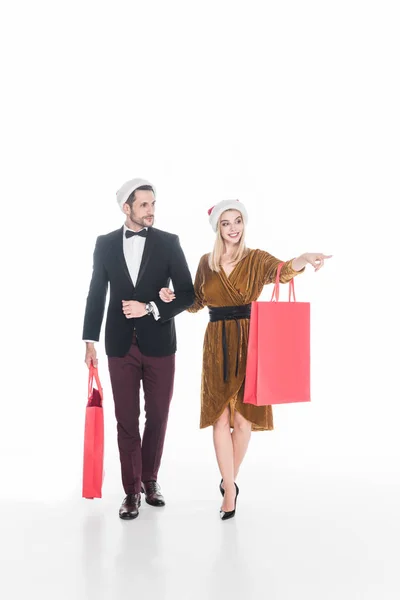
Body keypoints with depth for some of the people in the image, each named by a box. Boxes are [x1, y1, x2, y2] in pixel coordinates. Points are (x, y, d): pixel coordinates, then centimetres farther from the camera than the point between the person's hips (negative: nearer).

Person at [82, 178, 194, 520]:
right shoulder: (105, 244, 4)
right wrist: (90, 341, 5)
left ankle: (150, 480, 31)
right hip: (120, 345, 0)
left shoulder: (168, 242, -1)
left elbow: (187, 294, -3)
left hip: (159, 343, 0)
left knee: (158, 416, 10)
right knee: (126, 420, 5)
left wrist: (150, 308, -16)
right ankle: (132, 491, 18)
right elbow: (96, 294, 7)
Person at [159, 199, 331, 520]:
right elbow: (197, 302, 18)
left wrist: (304, 259, -42)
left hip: (249, 344, -2)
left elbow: (283, 270, -20)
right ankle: (230, 488, 8)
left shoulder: (257, 259, 1)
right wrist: (172, 297, -2)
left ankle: (229, 480, 25)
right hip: (217, 346, 2)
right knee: (220, 417, -2)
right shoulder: (206, 263, 9)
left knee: (243, 418, 2)